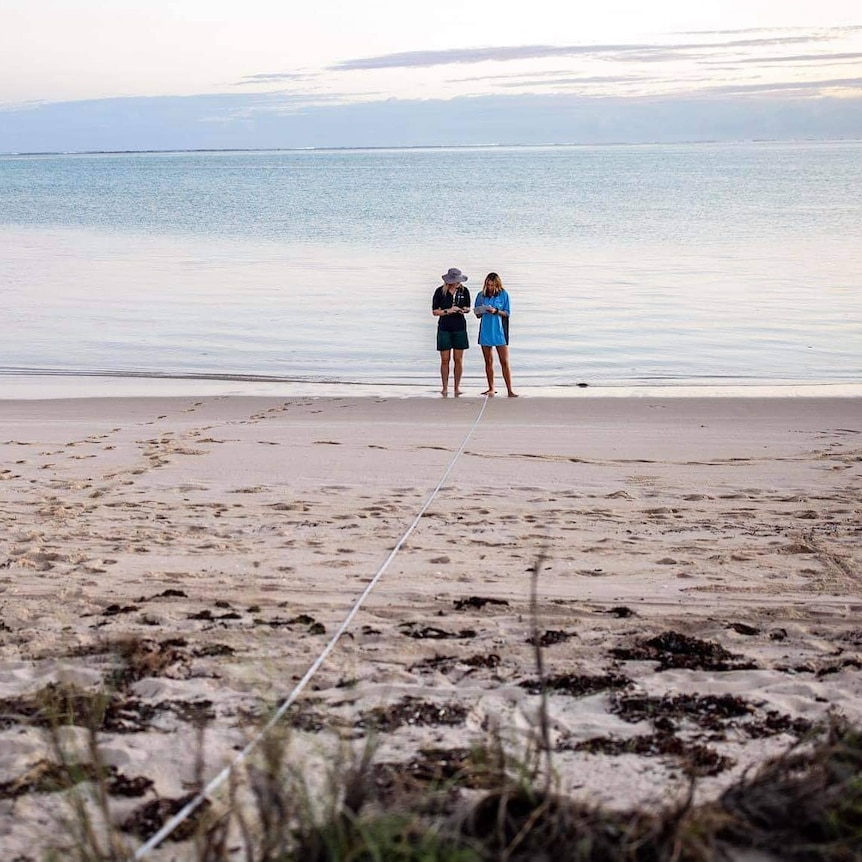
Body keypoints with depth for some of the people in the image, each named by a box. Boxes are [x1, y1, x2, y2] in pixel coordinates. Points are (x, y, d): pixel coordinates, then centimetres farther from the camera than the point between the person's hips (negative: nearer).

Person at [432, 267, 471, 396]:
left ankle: (457, 387, 10)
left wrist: (463, 310, -8)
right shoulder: (440, 291, -4)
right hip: (444, 328, -2)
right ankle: (445, 387, 7)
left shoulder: (464, 291, 2)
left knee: (458, 360, 1)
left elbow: (468, 308, 15)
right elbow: (435, 311, -1)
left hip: (459, 328, 2)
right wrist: (448, 311, -17)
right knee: (445, 360, -1)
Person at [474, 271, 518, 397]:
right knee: (488, 361, 8)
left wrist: (496, 311, -17)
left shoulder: (503, 295, -1)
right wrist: (480, 312, -11)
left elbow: (507, 313, -1)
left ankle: (510, 390, -6)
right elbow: (478, 314, 11)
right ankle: (491, 388, 17)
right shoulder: (481, 295, 6)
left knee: (504, 362, -6)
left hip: (499, 331, -3)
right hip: (485, 331, 3)